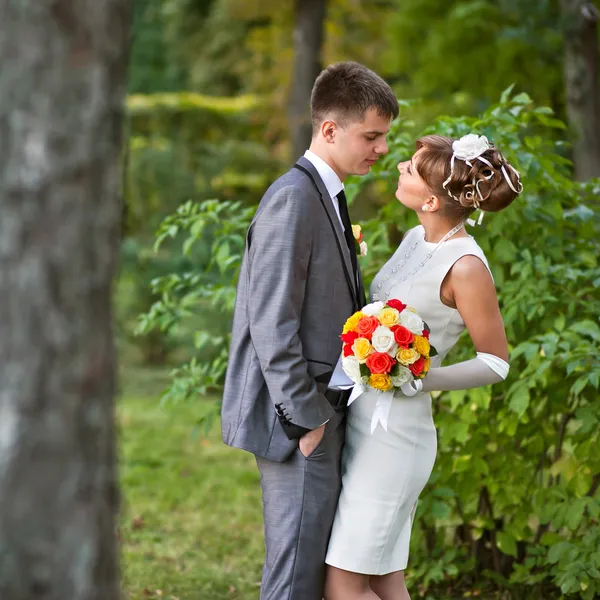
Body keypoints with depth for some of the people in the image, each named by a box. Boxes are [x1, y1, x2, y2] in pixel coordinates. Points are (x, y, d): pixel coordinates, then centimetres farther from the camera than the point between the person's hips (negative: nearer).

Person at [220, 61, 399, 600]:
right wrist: (304, 417, -18)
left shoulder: (325, 197, 16)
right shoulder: (293, 199, -16)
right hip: (299, 414, -10)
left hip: (319, 408, 10)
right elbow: (272, 323, -20)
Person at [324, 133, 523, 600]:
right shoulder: (417, 239, 6)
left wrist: (418, 381, -20)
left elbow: (495, 363, -11)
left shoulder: (465, 267, -18)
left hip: (394, 434, -9)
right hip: (361, 422, 9)